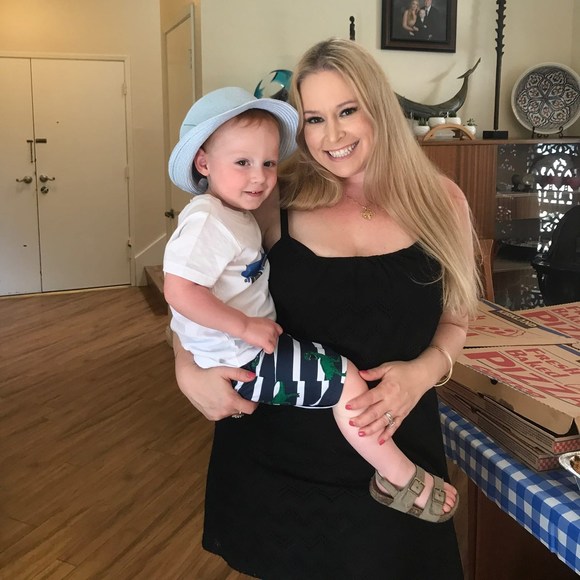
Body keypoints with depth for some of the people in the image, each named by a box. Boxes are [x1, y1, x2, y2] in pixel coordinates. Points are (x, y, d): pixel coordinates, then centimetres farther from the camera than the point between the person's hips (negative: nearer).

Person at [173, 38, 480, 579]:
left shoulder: (439, 200, -4)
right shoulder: (276, 199, -7)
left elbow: (454, 316, 7)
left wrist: (424, 370, -13)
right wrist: (188, 369, -15)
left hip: (392, 446, 1)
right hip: (276, 450, 0)